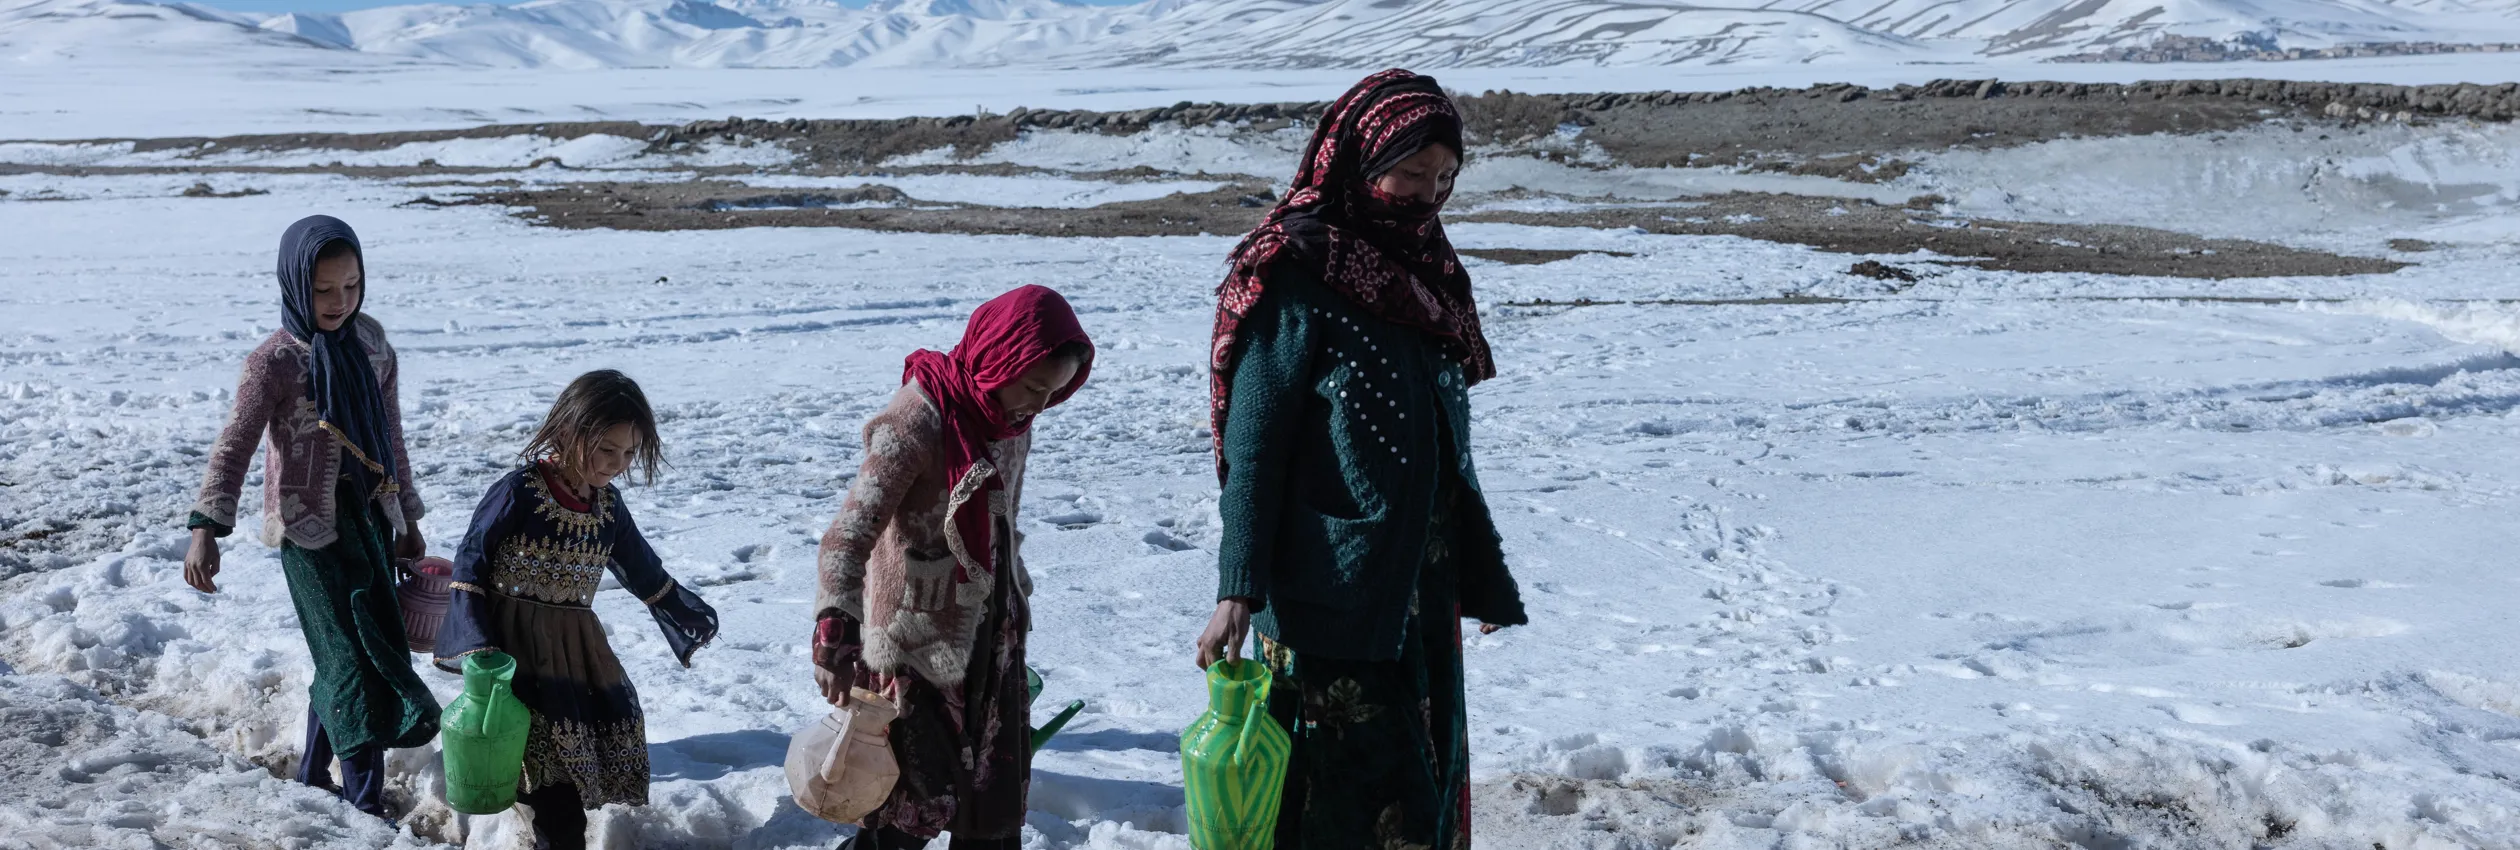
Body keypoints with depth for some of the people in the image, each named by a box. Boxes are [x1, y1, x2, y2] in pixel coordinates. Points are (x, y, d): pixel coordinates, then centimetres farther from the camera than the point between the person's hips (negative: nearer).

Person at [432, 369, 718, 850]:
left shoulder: (608, 504, 5)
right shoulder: (519, 492, -13)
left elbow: (641, 568, 21)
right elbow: (470, 566, -9)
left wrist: (686, 614, 31)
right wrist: (477, 647, -17)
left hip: (578, 647, 7)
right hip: (518, 646, -7)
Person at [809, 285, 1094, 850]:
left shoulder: (1012, 417, 2)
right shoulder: (919, 421, -22)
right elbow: (849, 533, -29)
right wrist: (835, 632, -42)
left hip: (992, 638, 7)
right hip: (921, 643, -7)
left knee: (998, 790, 13)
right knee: (928, 798, -4)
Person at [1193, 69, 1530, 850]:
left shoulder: (1426, 271, 11)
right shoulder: (1300, 275, -11)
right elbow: (1251, 446, -13)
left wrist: (1482, 573, 20)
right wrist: (1238, 590, -19)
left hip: (1425, 592, 8)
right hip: (1333, 595, -8)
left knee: (1434, 781, 14)